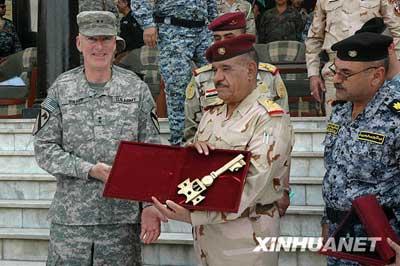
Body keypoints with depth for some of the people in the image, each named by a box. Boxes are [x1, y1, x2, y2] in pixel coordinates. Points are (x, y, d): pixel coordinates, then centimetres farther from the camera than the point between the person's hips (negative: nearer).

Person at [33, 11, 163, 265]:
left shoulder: (137, 89, 4)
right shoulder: (61, 89, 3)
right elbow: (44, 148, 1)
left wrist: (152, 206, -6)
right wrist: (91, 170, -12)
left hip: (123, 215, 0)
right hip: (70, 216, 0)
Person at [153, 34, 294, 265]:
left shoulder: (271, 119, -12)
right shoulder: (212, 116, 13)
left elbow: (252, 184, -23)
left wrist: (193, 214, -30)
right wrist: (194, 150, -11)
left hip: (245, 237, -7)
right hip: (205, 232, 7)